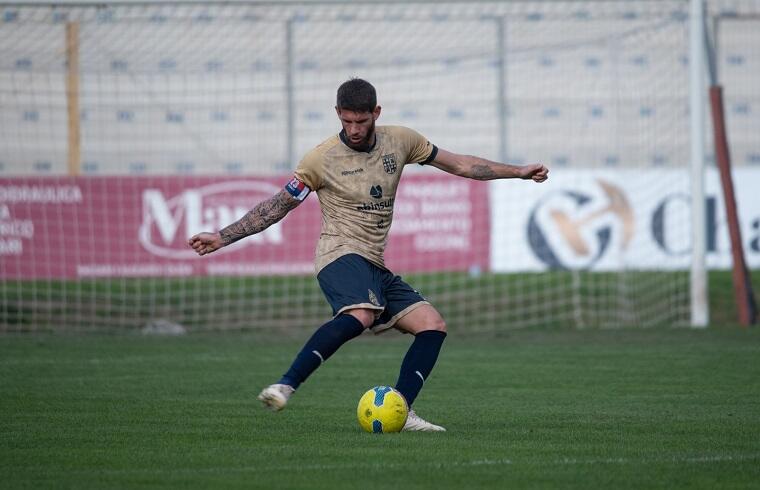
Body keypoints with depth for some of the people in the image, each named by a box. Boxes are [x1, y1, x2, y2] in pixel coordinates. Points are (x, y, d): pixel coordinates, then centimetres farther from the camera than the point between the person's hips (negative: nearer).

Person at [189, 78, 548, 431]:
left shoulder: (400, 141, 8)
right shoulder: (322, 158, -5)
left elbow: (457, 164, 19)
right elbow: (277, 207, 3)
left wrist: (517, 172, 18)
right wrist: (222, 238, -2)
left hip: (374, 267, 7)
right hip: (342, 255, -7)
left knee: (433, 325, -7)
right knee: (360, 315, -37)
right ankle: (285, 386, -44)